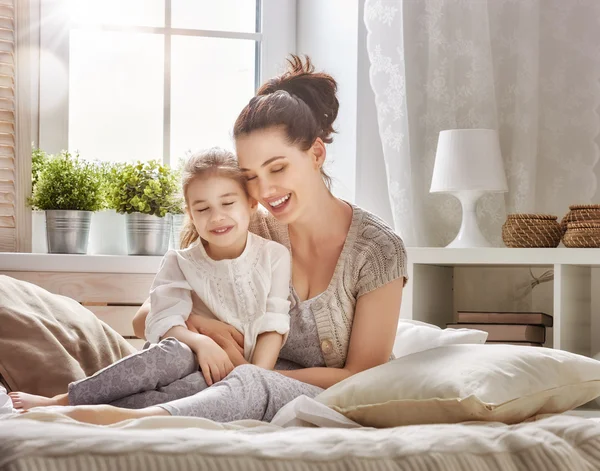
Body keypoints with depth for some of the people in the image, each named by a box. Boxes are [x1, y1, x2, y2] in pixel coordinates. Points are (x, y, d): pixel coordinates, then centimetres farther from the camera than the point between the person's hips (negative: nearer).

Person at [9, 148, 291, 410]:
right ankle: (61, 403, -32)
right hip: (201, 369, 0)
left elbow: (274, 324, -4)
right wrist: (199, 342, -29)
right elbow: (165, 321, -8)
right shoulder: (181, 264, 5)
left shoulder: (274, 257, 3)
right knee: (175, 353, -36)